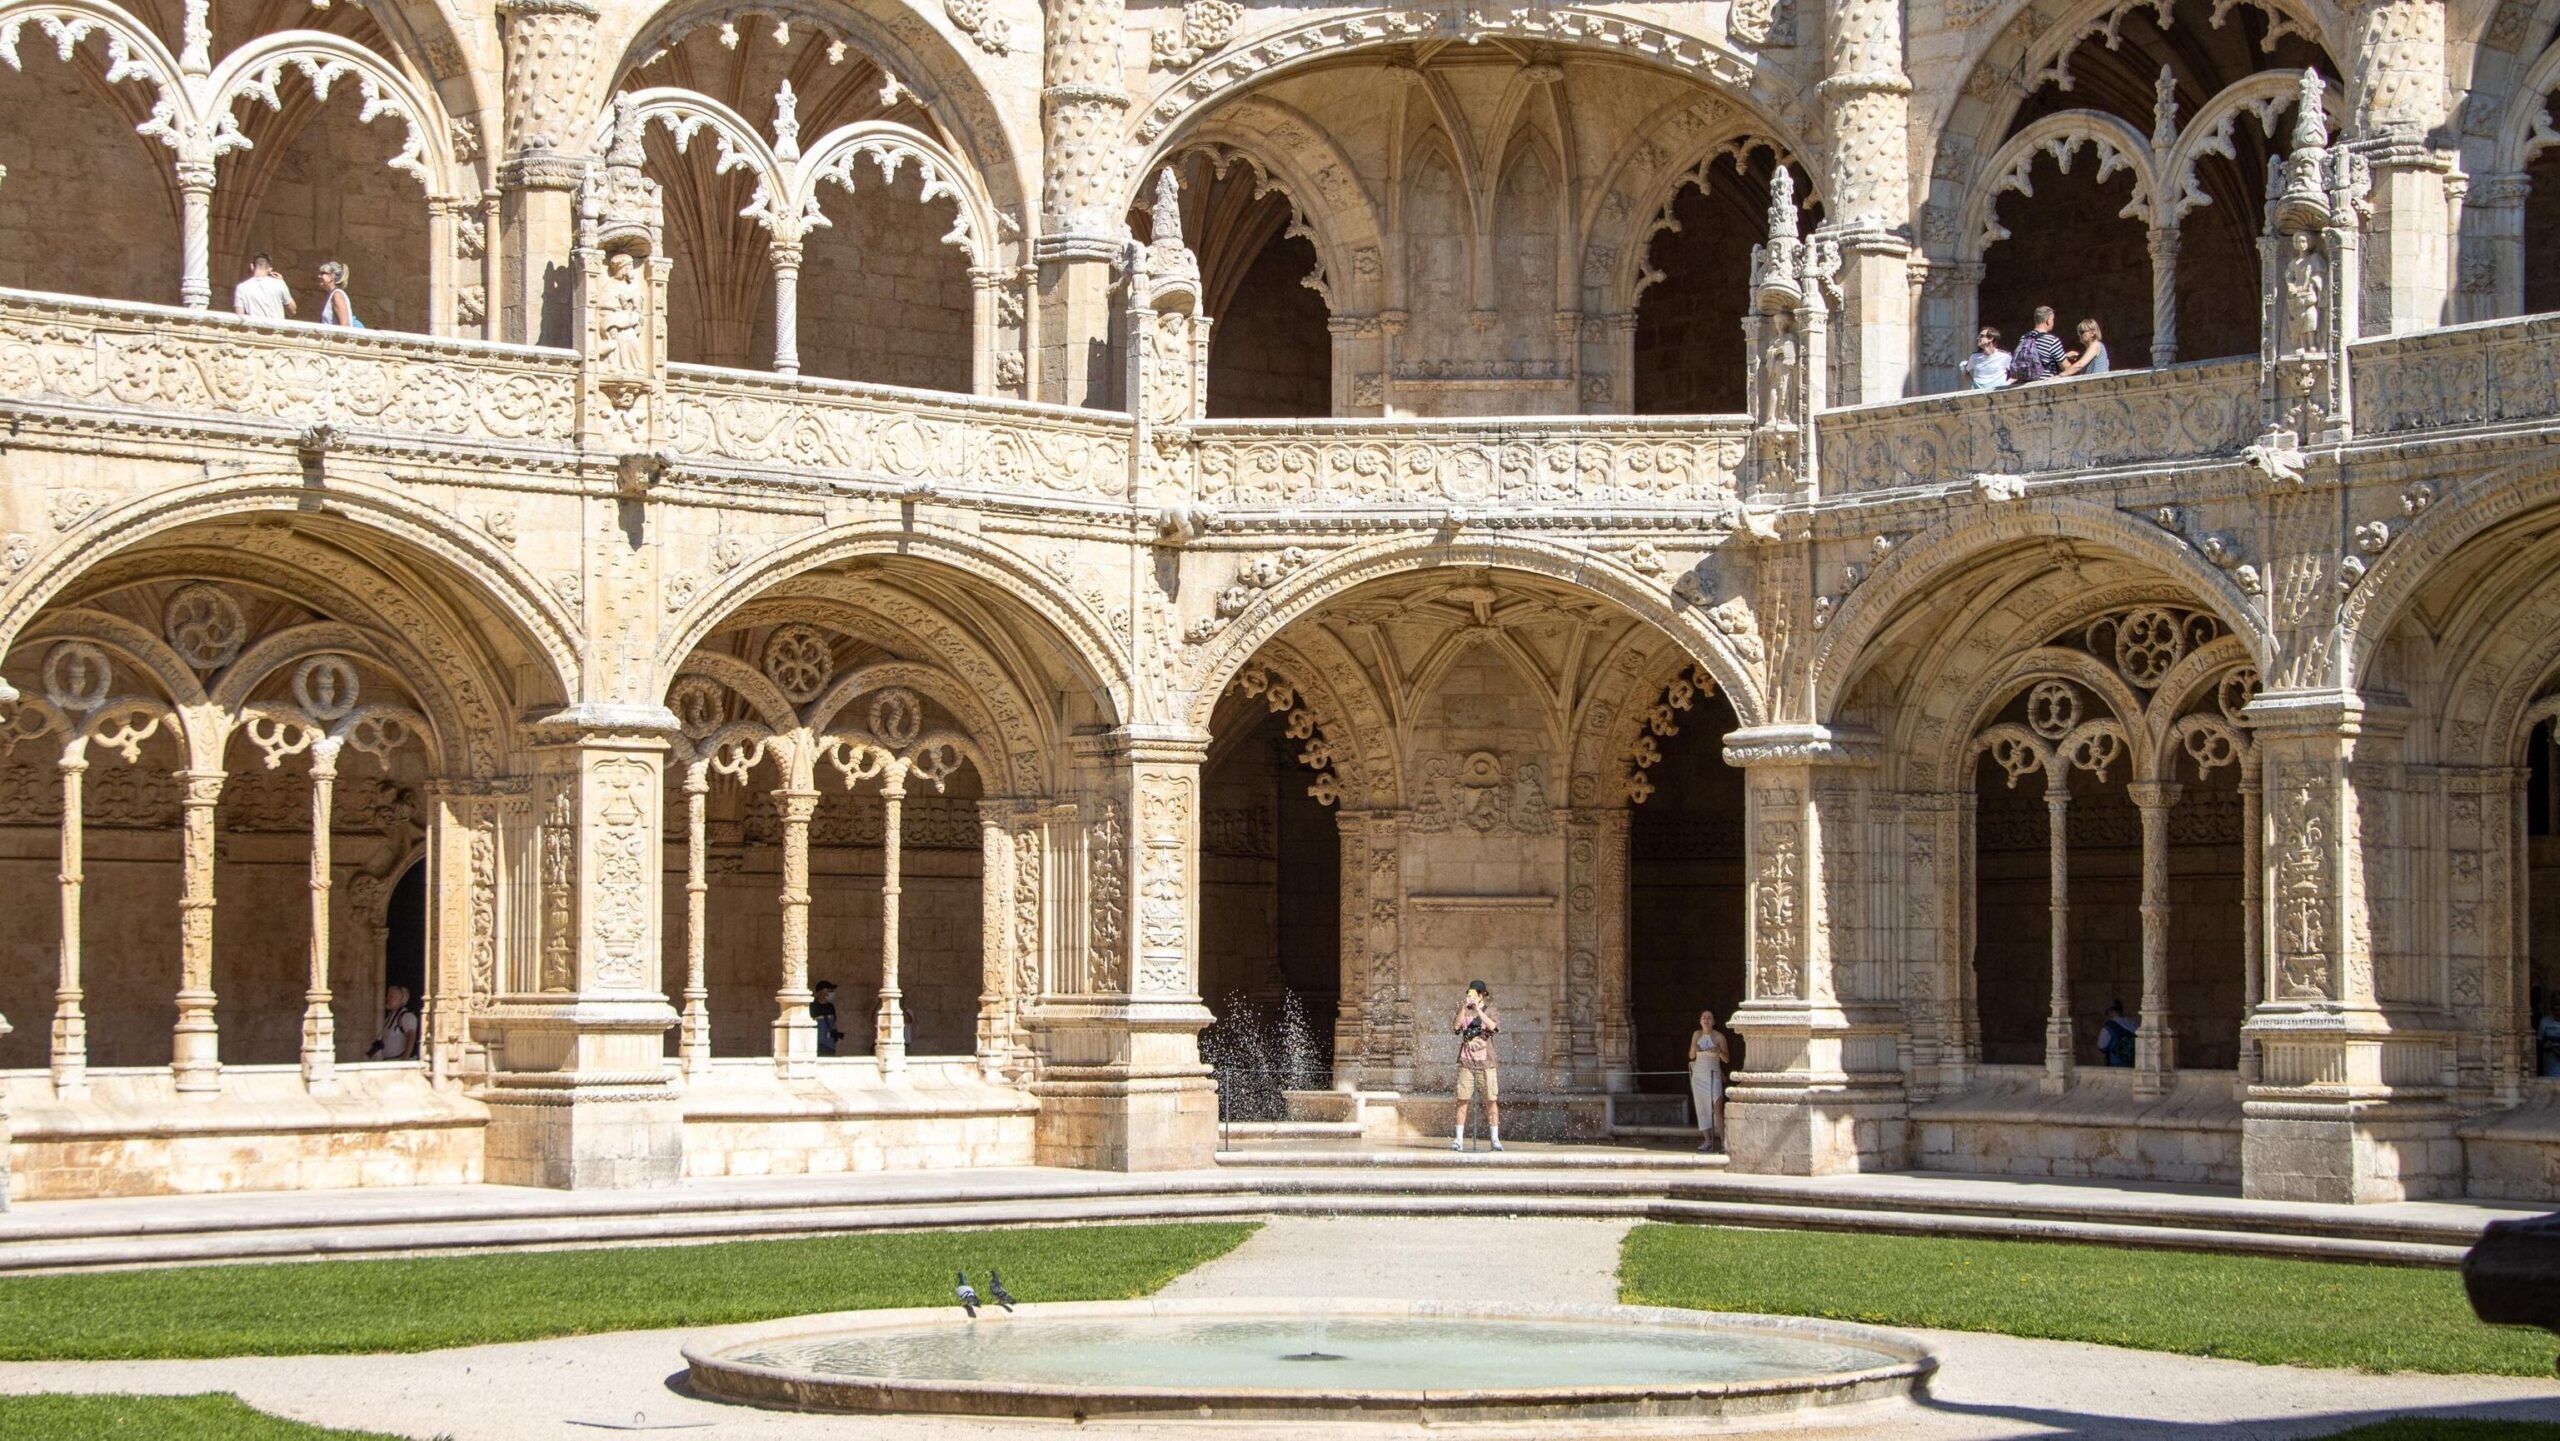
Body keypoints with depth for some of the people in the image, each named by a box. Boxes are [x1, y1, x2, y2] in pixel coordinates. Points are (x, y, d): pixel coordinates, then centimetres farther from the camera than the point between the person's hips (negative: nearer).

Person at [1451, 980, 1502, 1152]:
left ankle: (1495, 1139, 5)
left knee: (1491, 1100, -2)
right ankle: (1459, 1139, 2)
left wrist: (1478, 1009, -20)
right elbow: (1455, 1028, -7)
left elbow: (1494, 1027, -15)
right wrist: (1464, 1008, -17)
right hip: (1466, 1061, 1)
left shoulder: (1489, 1010, 4)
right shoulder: (1463, 1011, 8)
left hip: (1485, 1062, -1)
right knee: (1462, 1100, -2)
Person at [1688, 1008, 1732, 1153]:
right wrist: (1694, 1050, -10)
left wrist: (1719, 1052, -22)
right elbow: (1691, 1056, 12)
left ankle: (1724, 1141, -16)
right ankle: (1707, 1141, 10)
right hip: (1698, 1075, 5)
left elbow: (1727, 1060, -2)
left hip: (1713, 1075, -4)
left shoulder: (1719, 1037, -3)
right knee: (1702, 1108, 5)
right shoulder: (1696, 1035, 8)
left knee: (1717, 1108, -16)